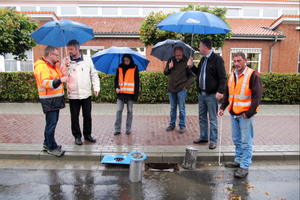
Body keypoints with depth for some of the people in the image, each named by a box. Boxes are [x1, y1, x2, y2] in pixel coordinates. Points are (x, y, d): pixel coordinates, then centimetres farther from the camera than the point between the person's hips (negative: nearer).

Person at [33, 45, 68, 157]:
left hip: (56, 99, 10)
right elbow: (46, 83, -29)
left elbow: (59, 76, 27)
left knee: (51, 122, 18)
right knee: (51, 124, -3)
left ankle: (47, 144, 32)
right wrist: (60, 80, -42)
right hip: (49, 100, -10)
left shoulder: (54, 65, 16)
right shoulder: (41, 67, -16)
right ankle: (52, 148, 8)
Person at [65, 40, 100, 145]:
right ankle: (77, 136, 24)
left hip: (86, 93, 1)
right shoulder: (66, 61, 1)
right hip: (73, 94, 0)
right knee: (74, 117, 8)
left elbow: (94, 74, 7)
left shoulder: (87, 59, 3)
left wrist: (96, 87, -1)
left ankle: (87, 134, 27)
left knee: (87, 116, 9)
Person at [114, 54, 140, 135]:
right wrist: (116, 87, -5)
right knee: (119, 110, 1)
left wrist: (136, 94, -7)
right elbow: (116, 79, 15)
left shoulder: (134, 69, 1)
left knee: (129, 111, 6)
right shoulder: (119, 68, 9)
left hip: (130, 94, -2)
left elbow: (137, 82, 0)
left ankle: (128, 129, 17)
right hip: (120, 93, 2)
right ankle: (117, 129, 10)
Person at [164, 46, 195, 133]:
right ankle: (172, 124, 25)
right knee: (173, 108, 13)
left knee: (182, 109, 2)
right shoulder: (170, 60, 8)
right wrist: (169, 68, -6)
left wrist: (186, 85, -8)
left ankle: (182, 126, 15)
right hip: (171, 88, 4)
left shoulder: (186, 61, -4)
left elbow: (192, 75, 1)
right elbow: (165, 73, 14)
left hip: (182, 89, -3)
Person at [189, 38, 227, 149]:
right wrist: (191, 66, 13)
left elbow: (223, 77, -15)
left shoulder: (217, 59, -10)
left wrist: (220, 91, -24)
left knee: (213, 119, 3)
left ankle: (213, 140, 14)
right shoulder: (203, 59, 15)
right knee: (202, 117, 15)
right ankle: (203, 137, 28)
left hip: (212, 94, -8)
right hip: (201, 94, 8)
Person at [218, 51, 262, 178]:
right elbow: (227, 94, 18)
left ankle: (245, 167, 10)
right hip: (234, 113, 7)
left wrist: (249, 113, -15)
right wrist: (222, 107, 9)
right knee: (236, 139, 17)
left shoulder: (253, 75, -10)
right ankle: (238, 160, 32)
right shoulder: (232, 75, 11)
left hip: (245, 114, -7)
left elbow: (257, 96, -12)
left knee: (246, 142, 1)